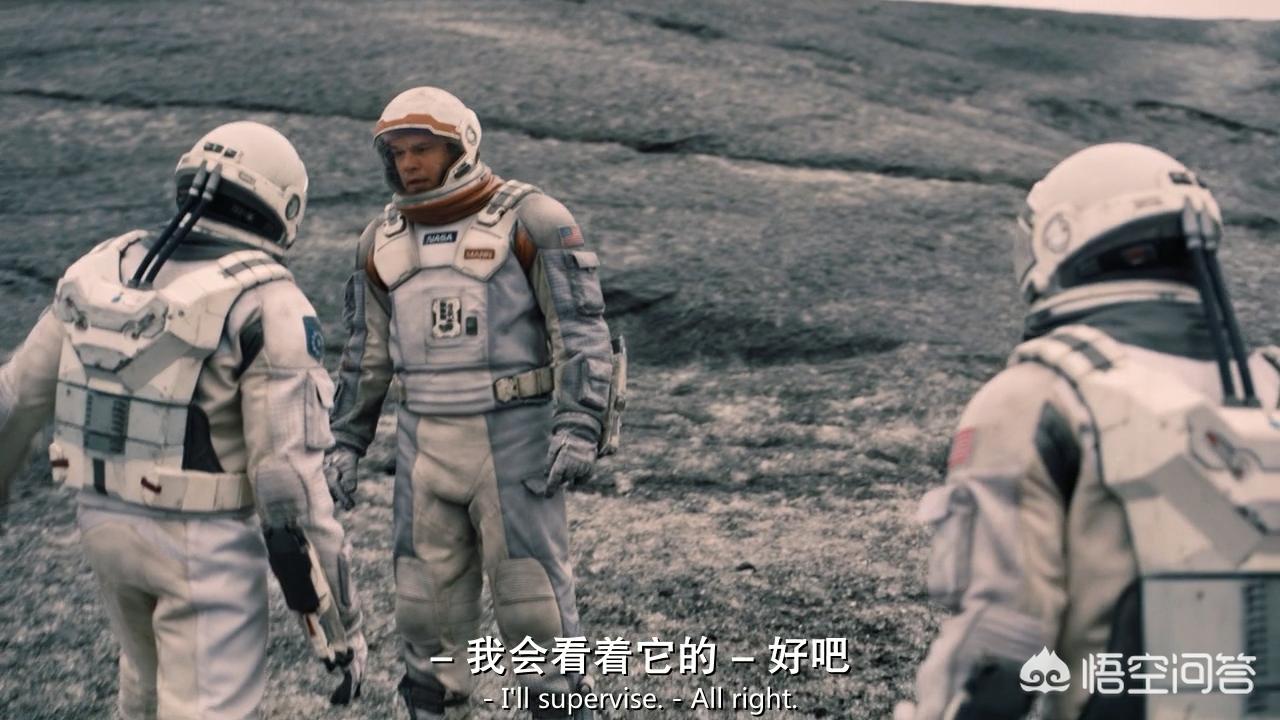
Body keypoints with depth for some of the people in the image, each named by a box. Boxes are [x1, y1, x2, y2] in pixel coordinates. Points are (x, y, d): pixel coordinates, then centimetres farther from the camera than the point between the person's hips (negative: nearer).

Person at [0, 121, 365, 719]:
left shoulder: (106, 268, 0)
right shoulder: (267, 305, -19)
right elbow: (289, 479, -22)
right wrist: (340, 621, -15)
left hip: (106, 521, 7)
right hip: (204, 543, -6)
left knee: (156, 668, 30)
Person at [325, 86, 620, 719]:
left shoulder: (532, 221, -10)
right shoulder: (385, 240, 6)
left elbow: (582, 332, -13)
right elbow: (367, 351, 14)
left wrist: (580, 429, -24)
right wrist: (344, 444, 10)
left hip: (516, 440, -4)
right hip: (427, 445, 5)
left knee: (532, 596, -1)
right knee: (429, 600, 8)